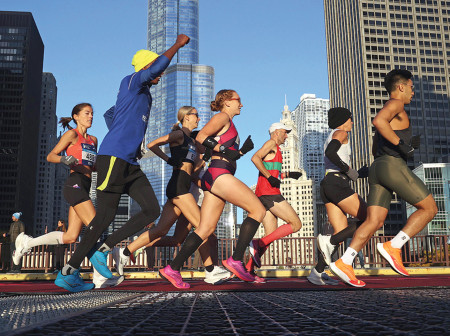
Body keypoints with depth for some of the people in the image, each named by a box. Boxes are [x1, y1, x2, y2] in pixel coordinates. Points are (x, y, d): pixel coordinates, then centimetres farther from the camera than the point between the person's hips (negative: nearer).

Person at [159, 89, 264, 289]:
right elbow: (201, 136, -13)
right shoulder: (223, 117, 2)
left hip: (215, 179, 10)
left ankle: (173, 269, 3)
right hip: (219, 174, -10)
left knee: (206, 229, 4)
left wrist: (242, 151, 15)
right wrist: (224, 150, -13)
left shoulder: (228, 125, 29)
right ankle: (236, 260, -12)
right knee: (258, 210, -9)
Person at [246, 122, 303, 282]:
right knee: (296, 224, -9)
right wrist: (270, 176, -18)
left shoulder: (274, 149, 28)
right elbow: (255, 158, -17)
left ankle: (248, 269, -2)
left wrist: (287, 175, 29)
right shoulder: (272, 143, 0)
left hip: (264, 195, 10)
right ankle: (259, 244, -16)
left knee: (271, 235, 5)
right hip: (269, 193, -10)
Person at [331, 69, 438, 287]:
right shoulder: (395, 104, 0)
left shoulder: (389, 117, 30)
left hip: (377, 170, 9)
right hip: (393, 166, -9)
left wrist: (407, 145, 29)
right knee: (429, 209, 0)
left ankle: (344, 263, -10)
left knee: (374, 222, 0)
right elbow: (377, 120, -22)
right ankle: (393, 247, -9)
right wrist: (400, 144, -18)